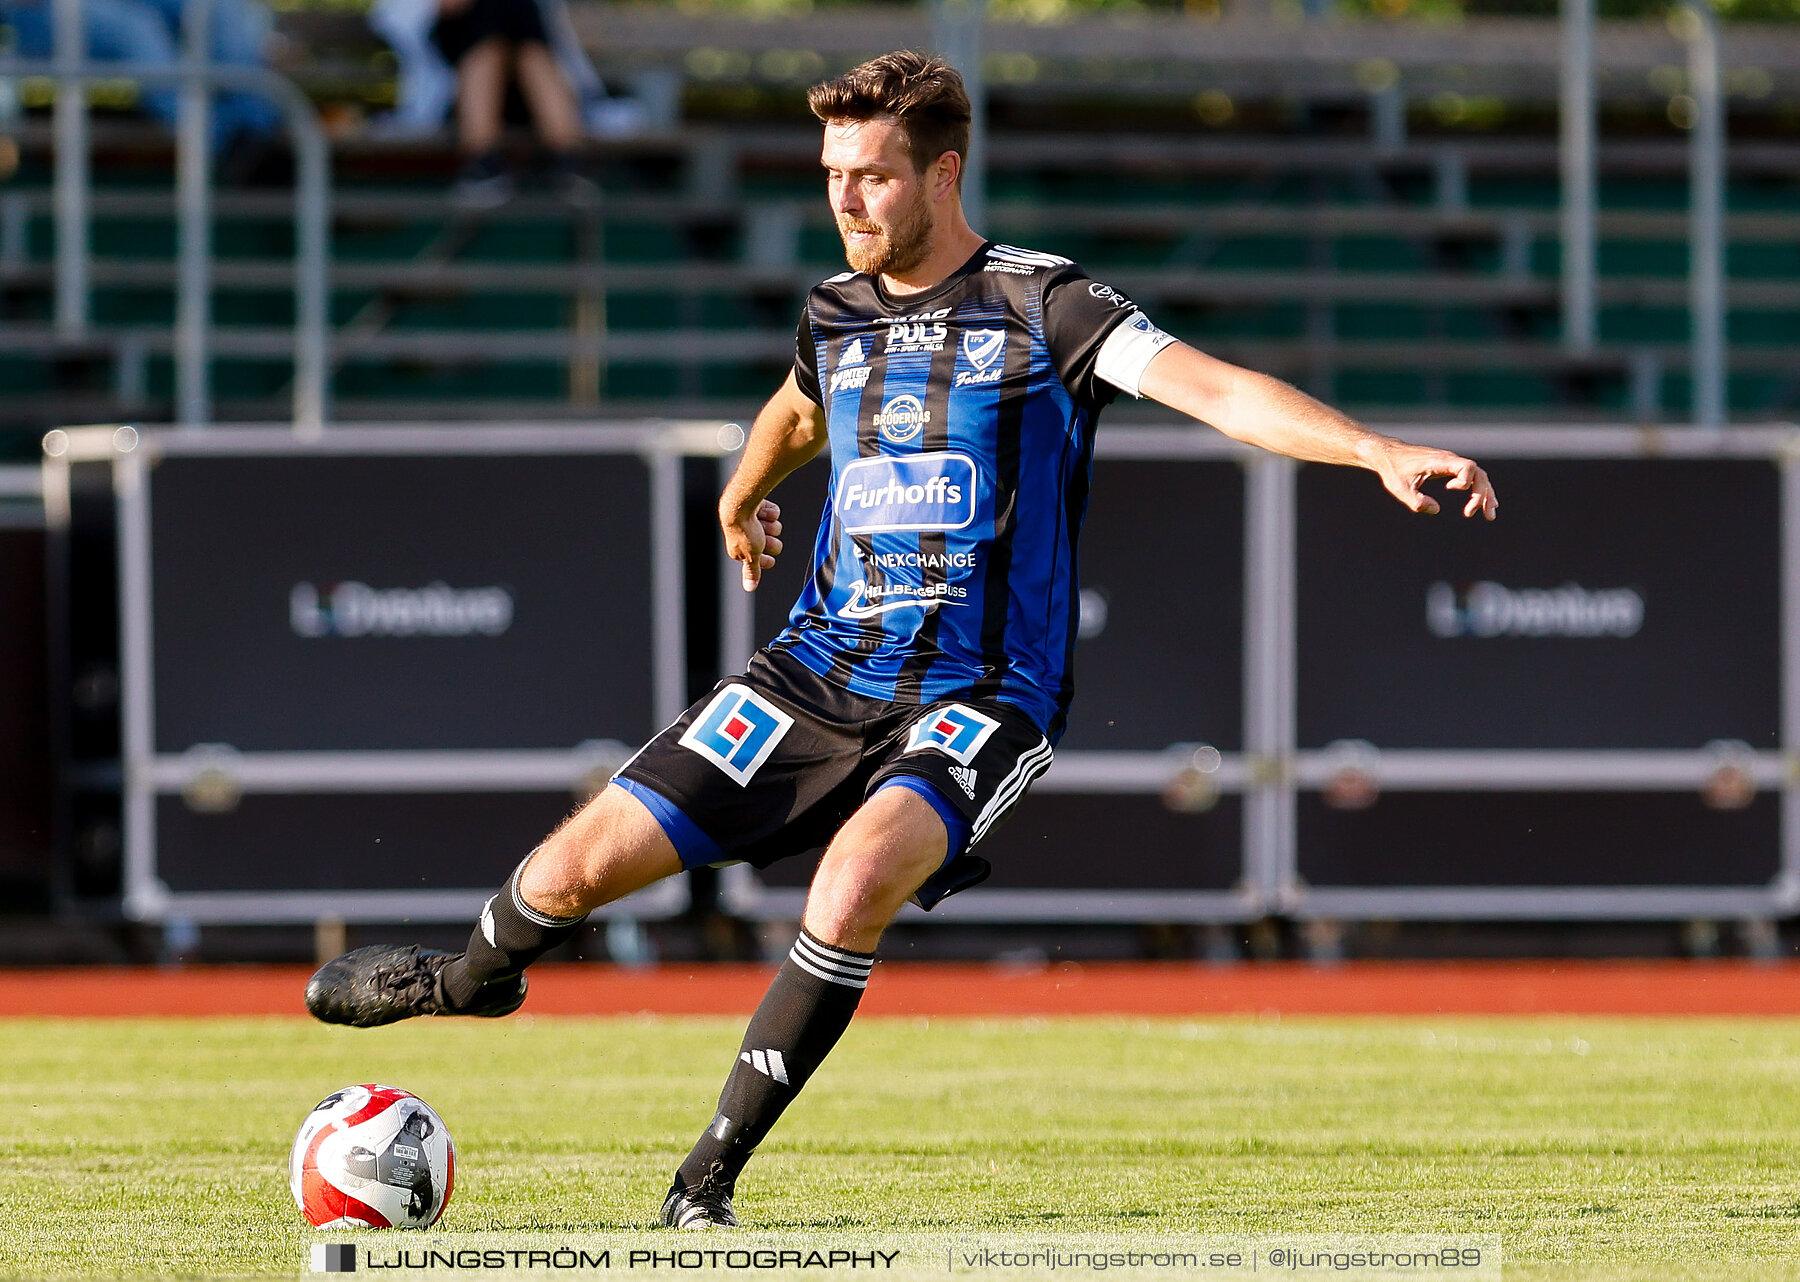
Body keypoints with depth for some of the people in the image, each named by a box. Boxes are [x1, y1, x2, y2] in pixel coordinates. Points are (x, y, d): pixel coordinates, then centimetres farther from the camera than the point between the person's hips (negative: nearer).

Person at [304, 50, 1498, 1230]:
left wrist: (1380, 450, -35)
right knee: (577, 869, -3)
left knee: (857, 878, -34)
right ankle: (475, 977, 35)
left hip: (977, 698, -5)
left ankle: (709, 1179, -20)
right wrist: (741, 498, 52)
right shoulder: (837, 313, 7)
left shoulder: (1041, 306, -9)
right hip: (819, 675, 5)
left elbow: (1213, 387, -21)